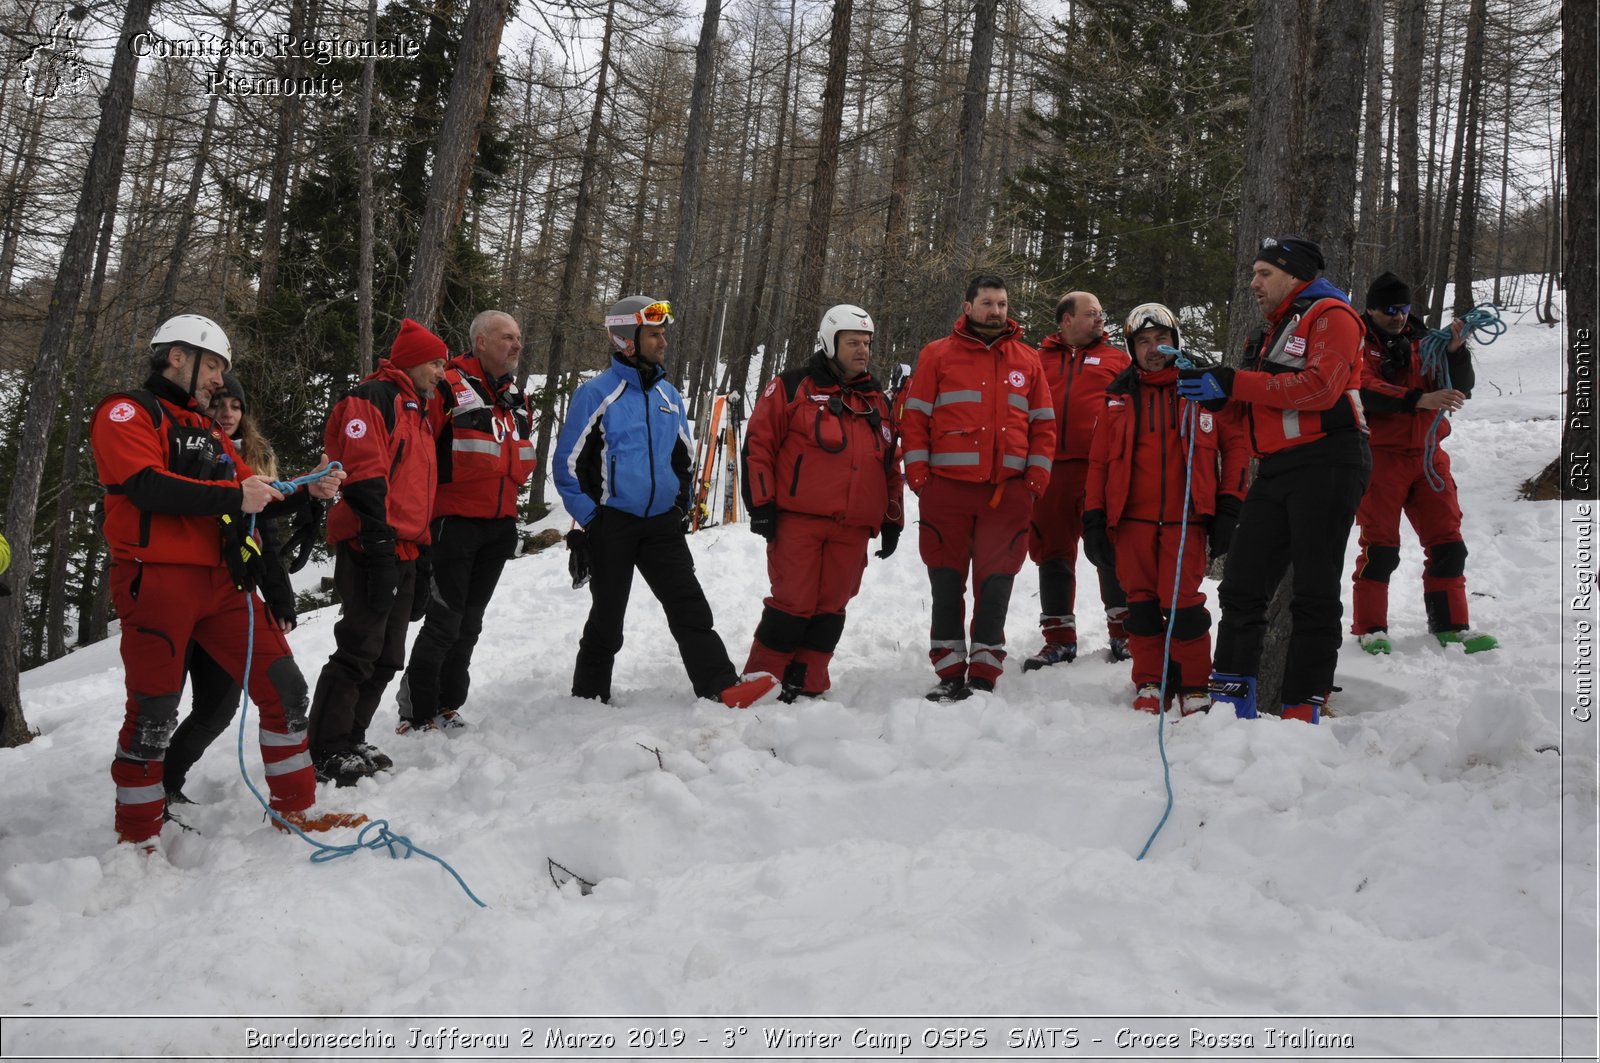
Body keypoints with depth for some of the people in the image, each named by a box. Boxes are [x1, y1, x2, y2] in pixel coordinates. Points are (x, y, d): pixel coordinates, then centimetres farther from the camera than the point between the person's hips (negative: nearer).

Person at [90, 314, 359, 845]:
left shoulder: (205, 428, 24)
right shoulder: (127, 412, -2)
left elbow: (252, 493, 17)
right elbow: (147, 486, -19)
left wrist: (307, 489, 1)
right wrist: (232, 495, -21)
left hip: (221, 582, 8)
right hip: (157, 581, -7)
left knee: (284, 687, 4)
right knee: (153, 715, -2)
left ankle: (296, 808, 15)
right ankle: (137, 838, 13)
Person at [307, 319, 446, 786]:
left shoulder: (417, 413, 22)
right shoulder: (373, 399, -8)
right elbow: (364, 477, -19)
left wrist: (422, 553, 22)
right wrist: (380, 546, -24)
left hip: (402, 551, 10)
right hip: (372, 550, -10)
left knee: (386, 659, 12)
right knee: (359, 652, -8)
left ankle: (351, 741, 22)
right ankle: (325, 754, -1)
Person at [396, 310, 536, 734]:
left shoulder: (517, 398, 13)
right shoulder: (449, 387, -12)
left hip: (499, 525, 7)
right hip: (454, 521, -7)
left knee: (469, 621, 14)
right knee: (444, 620, -6)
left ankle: (446, 707, 26)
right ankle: (417, 715, 5)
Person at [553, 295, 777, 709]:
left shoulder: (669, 395, 10)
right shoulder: (595, 393, -8)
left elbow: (683, 456, 21)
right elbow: (569, 463, -7)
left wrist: (681, 506, 13)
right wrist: (590, 520, -11)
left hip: (662, 524, 5)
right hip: (611, 524, -4)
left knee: (690, 606, -5)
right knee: (607, 617, 5)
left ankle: (721, 688, -10)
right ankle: (589, 697, 20)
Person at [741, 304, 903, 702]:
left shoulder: (877, 400, 20)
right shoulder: (791, 387, 2)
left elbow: (891, 465, 23)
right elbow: (758, 444, -1)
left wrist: (892, 520, 17)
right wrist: (761, 504, -7)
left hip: (853, 528, 5)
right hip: (798, 519, -5)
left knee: (831, 608, 6)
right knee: (793, 603, -6)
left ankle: (806, 687, 15)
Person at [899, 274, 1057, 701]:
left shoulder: (1027, 360, 14)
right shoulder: (937, 355, 8)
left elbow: (1043, 425, 14)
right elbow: (915, 418, 5)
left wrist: (1036, 481, 4)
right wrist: (919, 475, -4)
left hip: (1008, 491, 1)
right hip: (947, 488, -1)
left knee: (996, 584, 1)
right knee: (946, 582, 3)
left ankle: (983, 677, 7)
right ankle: (950, 674, 11)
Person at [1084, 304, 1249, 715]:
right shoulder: (1120, 396, 11)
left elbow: (1236, 443, 5)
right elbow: (1099, 462, 11)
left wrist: (1228, 507, -1)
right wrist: (1093, 520, 5)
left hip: (1185, 519, -2)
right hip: (1131, 519, 3)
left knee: (1182, 603, -8)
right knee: (1142, 603, 5)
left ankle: (1195, 687, 7)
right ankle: (1150, 685, 17)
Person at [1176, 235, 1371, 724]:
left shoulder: (1330, 316, -3)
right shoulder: (1274, 332, 24)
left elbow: (1319, 387, -20)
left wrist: (1235, 383, -20)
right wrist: (1217, 391, 2)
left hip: (1326, 464, -9)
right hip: (1276, 471, 9)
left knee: (1314, 593, -5)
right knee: (1241, 585, 5)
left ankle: (1303, 711, 0)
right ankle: (1232, 701, 11)